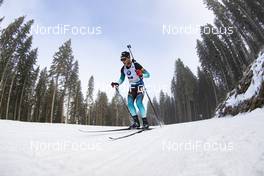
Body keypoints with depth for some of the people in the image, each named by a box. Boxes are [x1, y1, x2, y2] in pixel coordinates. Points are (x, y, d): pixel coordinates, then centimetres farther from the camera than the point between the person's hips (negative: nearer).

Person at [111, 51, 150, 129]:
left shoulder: (136, 65, -19)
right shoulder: (123, 69, -1)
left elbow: (147, 74, -19)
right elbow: (122, 79, 13)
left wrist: (141, 74, -39)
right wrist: (117, 84, -5)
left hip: (139, 86, -6)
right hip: (132, 87, 6)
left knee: (138, 103, -21)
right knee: (130, 103, -10)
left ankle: (145, 122, -10)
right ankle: (136, 122, 0)